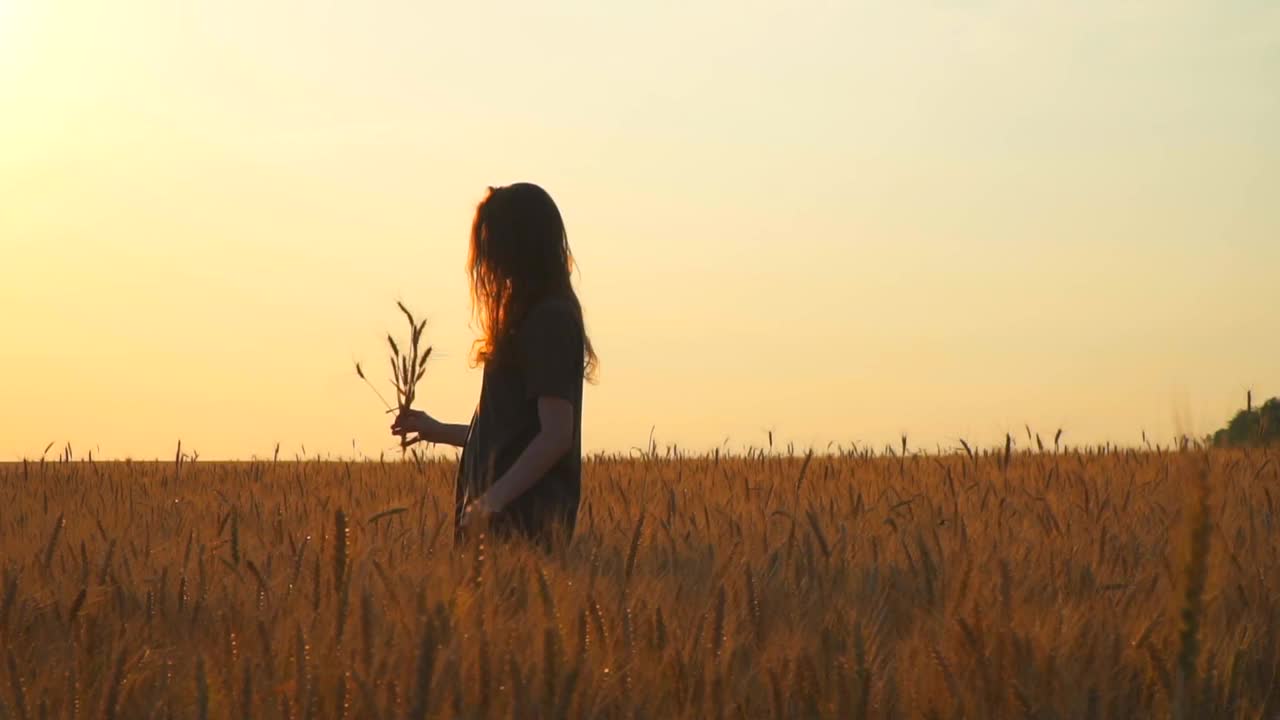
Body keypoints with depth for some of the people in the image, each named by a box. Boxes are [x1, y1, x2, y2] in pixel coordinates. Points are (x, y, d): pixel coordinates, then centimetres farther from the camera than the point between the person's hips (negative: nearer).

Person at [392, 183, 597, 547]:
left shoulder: (547, 321, -13)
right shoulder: (545, 316, 17)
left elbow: (556, 435, -18)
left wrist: (492, 500, -20)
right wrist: (439, 431, 26)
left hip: (524, 519, -9)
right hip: (509, 512, 9)